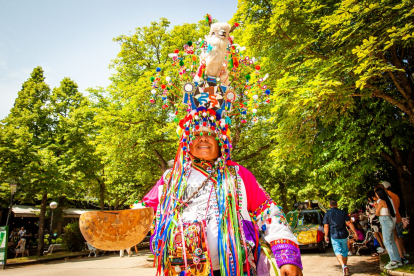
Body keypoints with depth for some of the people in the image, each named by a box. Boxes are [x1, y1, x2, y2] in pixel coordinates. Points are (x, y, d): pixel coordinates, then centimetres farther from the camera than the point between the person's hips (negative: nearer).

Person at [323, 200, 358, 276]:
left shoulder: (327, 214, -1)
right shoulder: (343, 212, 2)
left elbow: (326, 226, -1)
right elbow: (349, 223, -2)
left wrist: (326, 236, 8)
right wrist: (355, 232, 3)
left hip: (334, 236, -2)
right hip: (343, 235, 2)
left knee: (338, 252, -2)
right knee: (344, 251, 17)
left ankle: (343, 266, -24)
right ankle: (345, 266, 27)